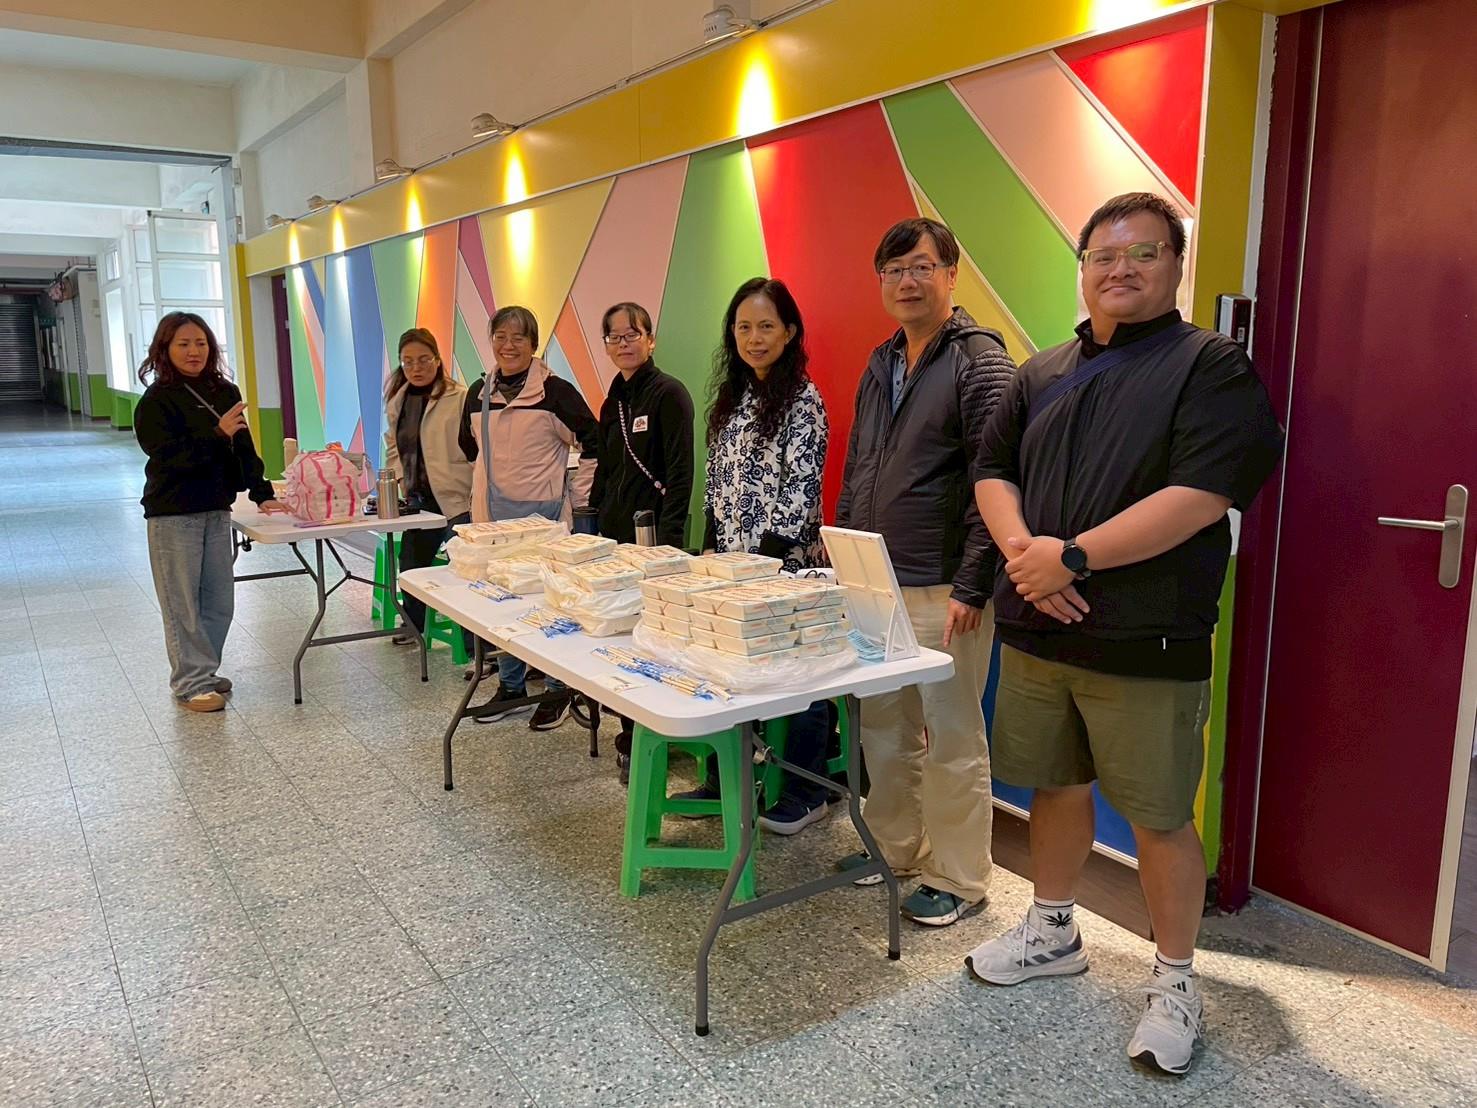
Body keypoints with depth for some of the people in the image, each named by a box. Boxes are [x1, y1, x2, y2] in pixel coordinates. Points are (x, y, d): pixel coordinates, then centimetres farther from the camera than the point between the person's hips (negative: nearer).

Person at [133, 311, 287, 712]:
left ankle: (203, 671, 26)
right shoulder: (156, 402, -9)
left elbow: (244, 448, 6)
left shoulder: (224, 393, 6)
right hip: (173, 514, -5)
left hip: (217, 510, 5)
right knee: (182, 603, 1)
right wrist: (218, 434, -29)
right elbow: (169, 458, -18)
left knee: (219, 601, 10)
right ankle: (192, 683, 10)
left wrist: (262, 494, -4)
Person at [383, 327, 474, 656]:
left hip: (457, 499, -7)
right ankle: (413, 626, 40)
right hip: (417, 499, 7)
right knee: (411, 565, 18)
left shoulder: (460, 397, -12)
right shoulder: (397, 400, 11)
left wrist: (478, 498, -17)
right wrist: (399, 479, 9)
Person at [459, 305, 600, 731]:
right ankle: (511, 687, 26)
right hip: (493, 513, 6)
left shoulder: (555, 391, -8)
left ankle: (559, 691, 14)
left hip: (543, 513, -6)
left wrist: (577, 495, -5)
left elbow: (592, 444, -5)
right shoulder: (478, 394, 10)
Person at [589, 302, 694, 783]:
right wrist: (598, 518, 14)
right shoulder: (614, 401, 17)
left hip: (652, 534, -8)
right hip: (615, 531, 8)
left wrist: (667, 539, -20)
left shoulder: (669, 393, -7)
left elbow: (680, 473, -14)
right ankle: (634, 734, 19)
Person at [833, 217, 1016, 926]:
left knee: (950, 739, 3)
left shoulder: (980, 362, -8)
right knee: (882, 727, 15)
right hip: (872, 582, 7)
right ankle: (893, 849, 33)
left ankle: (957, 879, 19)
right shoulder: (880, 364, 15)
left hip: (942, 592, -7)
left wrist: (972, 587, -17)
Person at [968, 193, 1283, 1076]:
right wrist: (1023, 550, -9)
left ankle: (1176, 983, 24)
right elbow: (994, 470, 12)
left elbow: (1202, 495, -17)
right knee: (1057, 784, 17)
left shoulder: (1212, 365, -5)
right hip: (1038, 629, 5)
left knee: (1160, 815, 4)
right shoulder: (1044, 374, 14)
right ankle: (1053, 933, 37)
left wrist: (1072, 556, -19)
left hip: (1145, 642, -5)